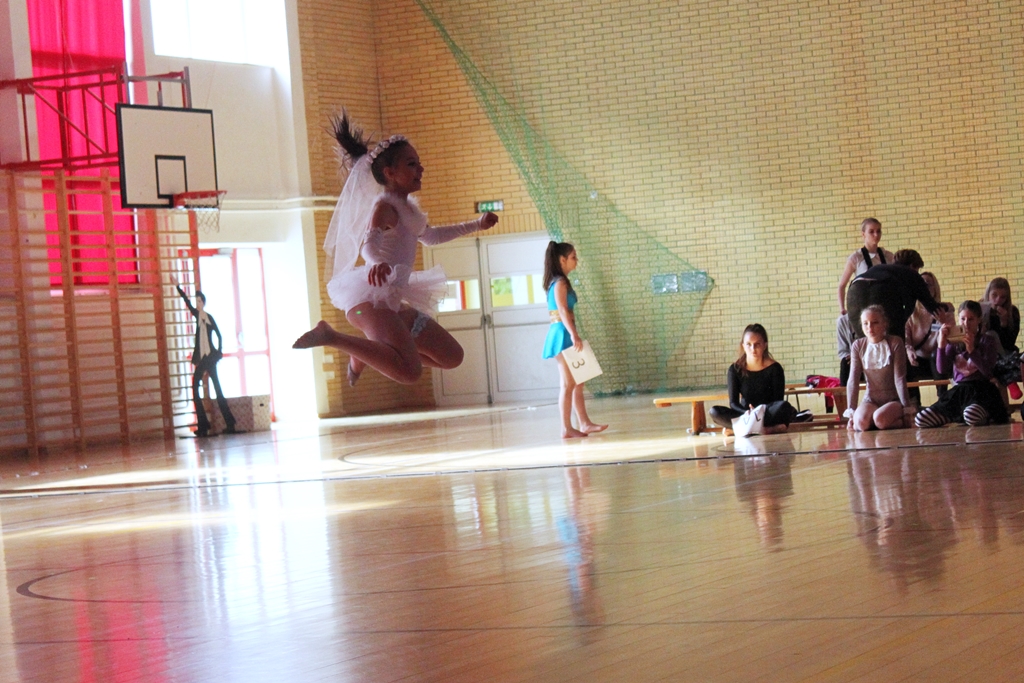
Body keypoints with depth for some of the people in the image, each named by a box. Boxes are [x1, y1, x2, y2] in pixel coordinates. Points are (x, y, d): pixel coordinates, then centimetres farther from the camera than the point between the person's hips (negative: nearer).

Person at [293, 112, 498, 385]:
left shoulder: (406, 208, 21)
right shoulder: (385, 206, -7)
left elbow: (430, 236, 41)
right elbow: (369, 243, -26)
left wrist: (476, 225, 42)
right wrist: (378, 262, -49)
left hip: (392, 300, 10)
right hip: (371, 296, -10)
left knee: (451, 356, 18)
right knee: (409, 371, -34)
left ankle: (367, 353, 19)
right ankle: (330, 336, -24)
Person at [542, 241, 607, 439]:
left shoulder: (559, 282, 16)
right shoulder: (560, 283, -13)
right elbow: (562, 310, -23)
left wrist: (573, 335, 19)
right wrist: (573, 335, -30)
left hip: (565, 335, 10)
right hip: (563, 334, -10)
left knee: (577, 382, 13)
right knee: (568, 384, -6)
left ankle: (584, 423, 17)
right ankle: (567, 428, -3)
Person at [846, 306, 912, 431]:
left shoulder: (895, 343, -7)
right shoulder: (858, 346, 1)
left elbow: (899, 378, -11)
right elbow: (853, 380, -3)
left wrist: (907, 408, -14)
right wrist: (851, 412, -8)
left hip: (893, 399, -2)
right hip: (870, 400, 2)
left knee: (880, 419, -34)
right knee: (861, 422, -31)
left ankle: (902, 422, -3)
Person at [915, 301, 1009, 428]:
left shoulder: (989, 340, 2)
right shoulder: (954, 341, 10)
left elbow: (987, 371, -10)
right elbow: (941, 369, 0)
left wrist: (971, 350, -19)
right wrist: (941, 345, -13)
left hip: (982, 390, -4)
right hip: (959, 391, 4)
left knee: (971, 416, -41)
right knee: (920, 420, -12)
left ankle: (987, 417, -2)